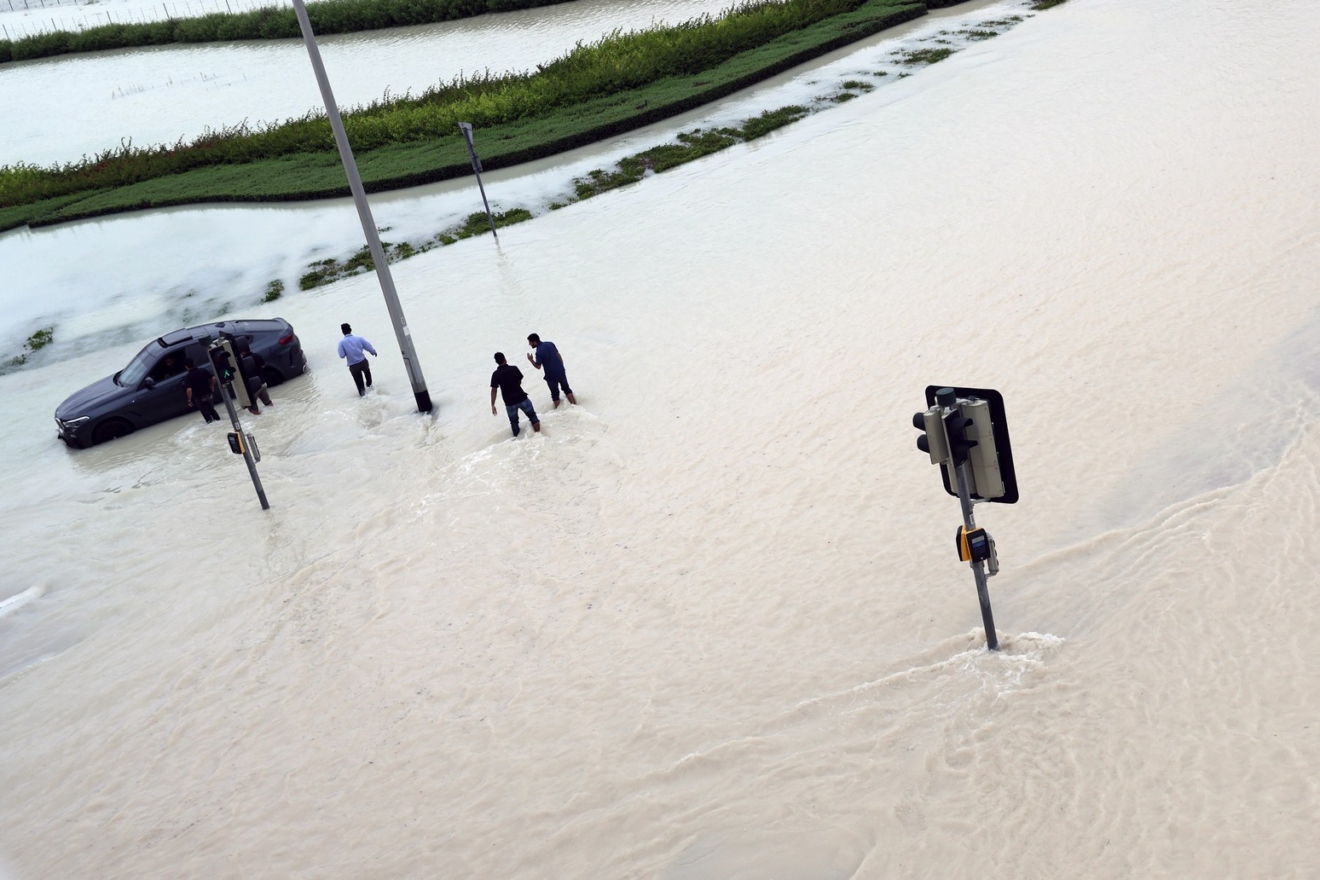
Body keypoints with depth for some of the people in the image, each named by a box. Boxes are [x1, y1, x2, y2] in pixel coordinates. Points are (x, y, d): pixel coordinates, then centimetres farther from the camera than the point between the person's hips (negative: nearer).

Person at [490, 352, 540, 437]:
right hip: (522, 398, 0)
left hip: (509, 402, 0)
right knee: (532, 415, 18)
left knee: (514, 422, 19)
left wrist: (492, 405, -10)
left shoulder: (496, 374, -12)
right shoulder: (514, 369, -9)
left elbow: (493, 390, -14)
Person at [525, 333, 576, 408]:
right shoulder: (550, 344, 0)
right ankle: (575, 405, 24)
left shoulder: (539, 352, -20)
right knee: (566, 388, 21)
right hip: (561, 371, 5)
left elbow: (538, 366, -15)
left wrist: (531, 360, -1)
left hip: (551, 375, -5)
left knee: (555, 393, 12)